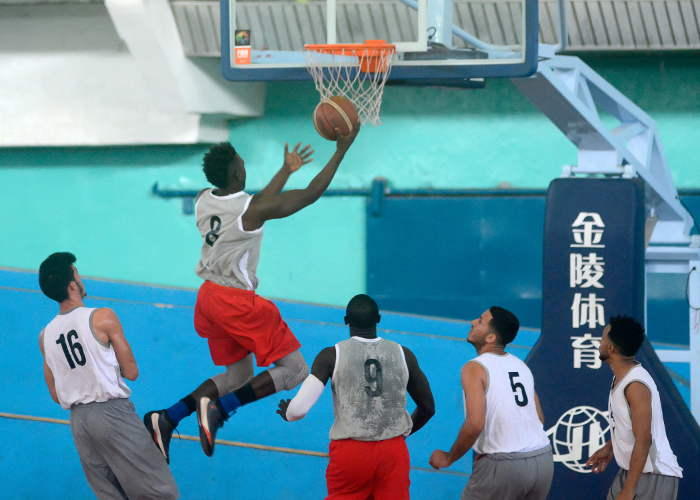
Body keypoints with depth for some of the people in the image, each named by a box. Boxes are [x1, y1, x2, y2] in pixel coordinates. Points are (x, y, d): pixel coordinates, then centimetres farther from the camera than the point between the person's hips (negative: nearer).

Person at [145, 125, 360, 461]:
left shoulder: (202, 200, 4)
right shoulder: (252, 209, -18)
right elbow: (311, 194, -10)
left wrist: (287, 169, 31)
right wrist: (341, 151, -2)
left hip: (209, 297, 8)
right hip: (238, 302, -8)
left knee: (239, 376, 20)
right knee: (295, 370, -1)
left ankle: (165, 420, 6)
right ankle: (217, 411, -15)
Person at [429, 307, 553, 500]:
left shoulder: (475, 368, -8)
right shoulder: (521, 366, 14)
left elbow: (474, 424, -19)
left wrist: (449, 458, -6)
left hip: (505, 464, -7)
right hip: (543, 460, 7)